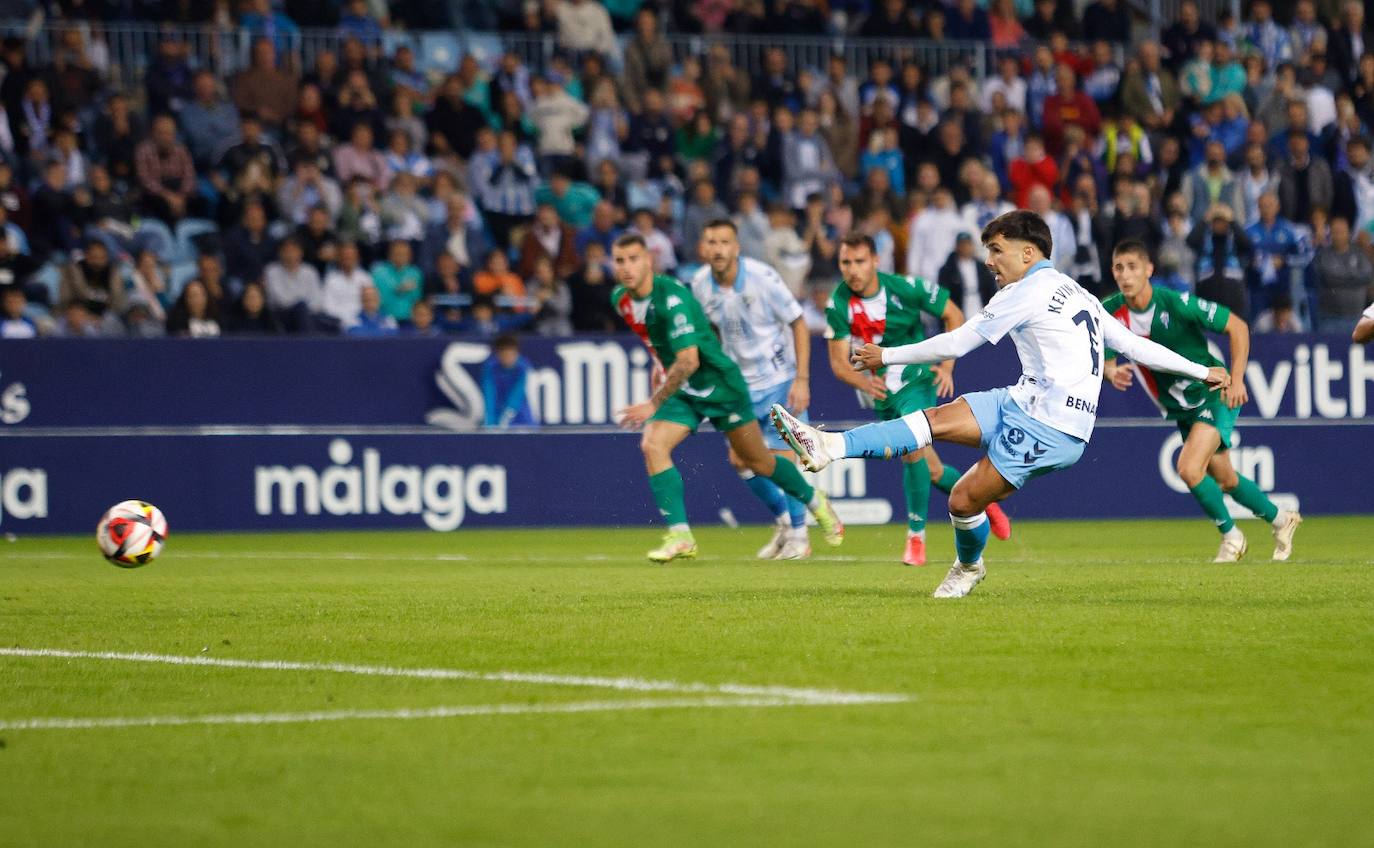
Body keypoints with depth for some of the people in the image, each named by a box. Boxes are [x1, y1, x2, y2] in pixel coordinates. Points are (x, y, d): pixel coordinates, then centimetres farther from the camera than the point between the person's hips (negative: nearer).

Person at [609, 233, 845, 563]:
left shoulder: (672, 298, -29)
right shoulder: (620, 299, -4)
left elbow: (689, 361, -33)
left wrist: (653, 404, -32)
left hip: (719, 386, -6)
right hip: (682, 392, 6)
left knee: (759, 462, 9)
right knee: (652, 445, -19)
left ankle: (815, 501, 36)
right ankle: (679, 536, -18)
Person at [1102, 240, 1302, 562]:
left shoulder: (1176, 303, -24)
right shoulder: (1111, 312, -11)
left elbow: (1237, 327, -15)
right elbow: (1105, 361, -1)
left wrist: (1236, 379, -21)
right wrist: (1111, 372, -26)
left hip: (1214, 396, -6)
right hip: (1180, 409, 6)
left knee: (1189, 468, -23)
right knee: (1224, 479, 17)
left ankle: (1230, 535, 1)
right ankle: (1281, 520, 41)